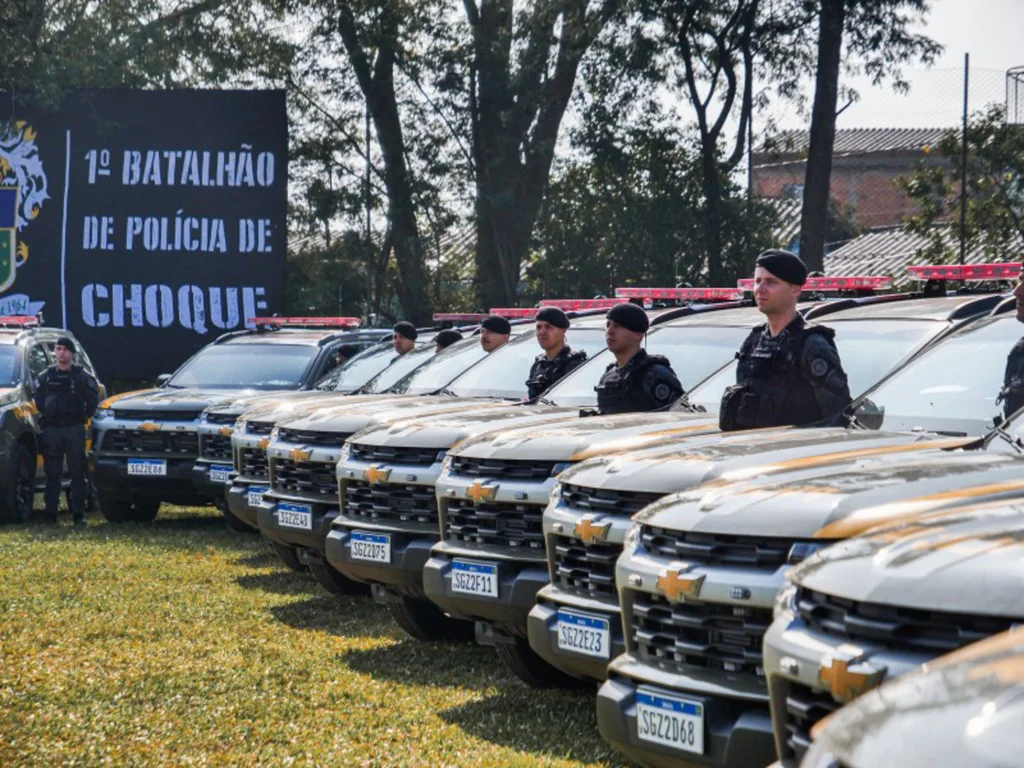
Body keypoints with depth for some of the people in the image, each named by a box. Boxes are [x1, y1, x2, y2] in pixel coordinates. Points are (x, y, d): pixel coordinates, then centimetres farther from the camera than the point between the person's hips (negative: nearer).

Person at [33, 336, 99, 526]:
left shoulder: (82, 376, 4)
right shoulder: (45, 377, 9)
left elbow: (93, 400, 8)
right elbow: (37, 399, 18)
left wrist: (84, 416, 4)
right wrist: (45, 416, 11)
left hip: (75, 429, -2)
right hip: (51, 430, 2)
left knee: (77, 473, -3)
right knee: (52, 473, 2)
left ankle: (78, 514, -2)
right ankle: (50, 513, 5)